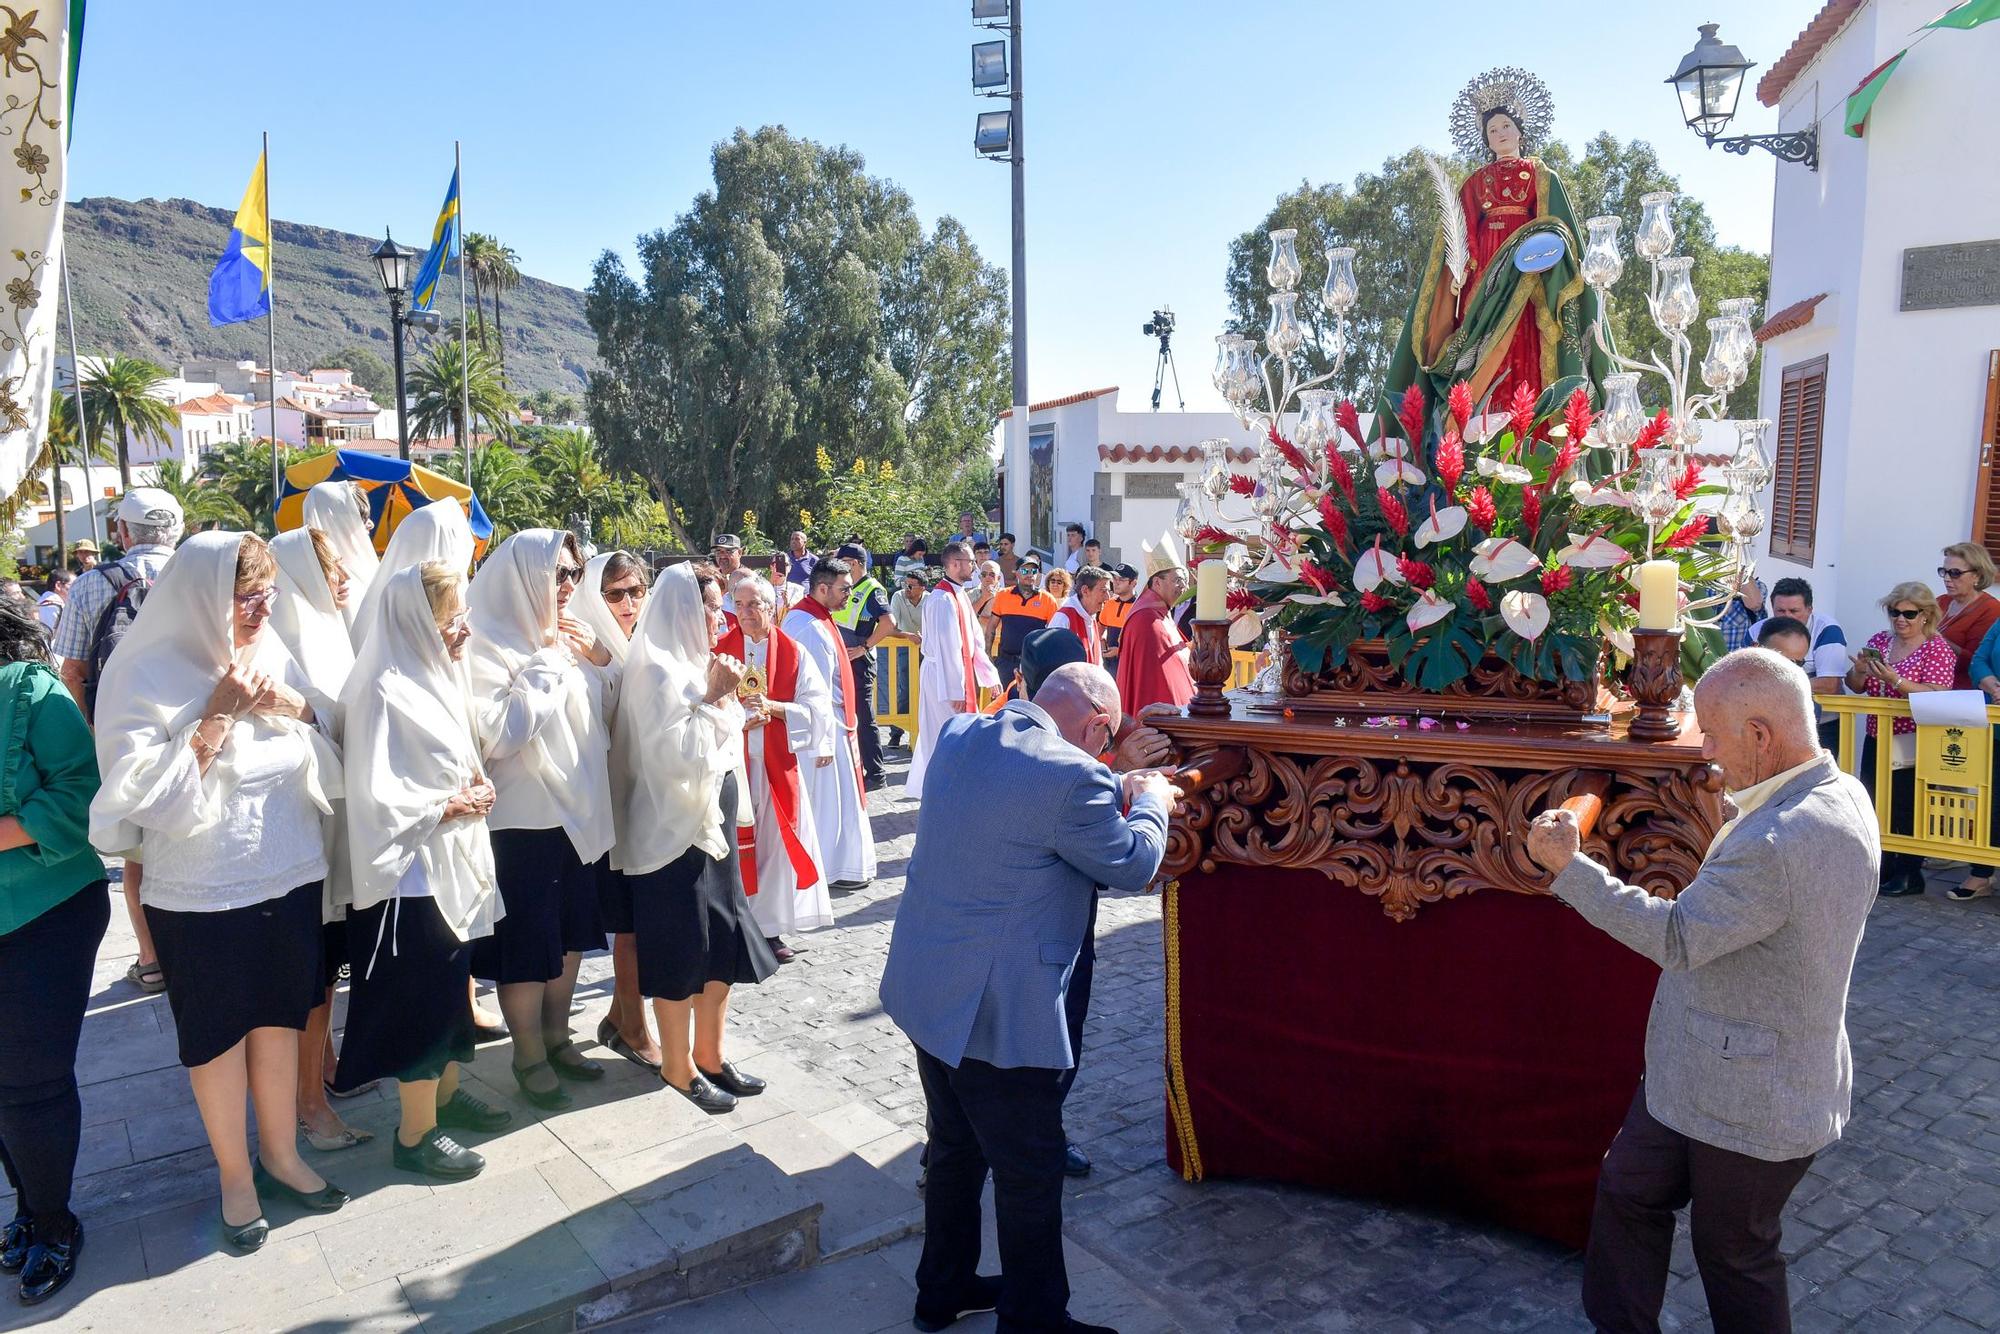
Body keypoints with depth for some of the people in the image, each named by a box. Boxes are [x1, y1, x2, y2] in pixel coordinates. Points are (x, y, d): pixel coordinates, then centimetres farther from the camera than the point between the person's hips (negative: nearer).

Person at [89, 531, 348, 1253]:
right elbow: (157, 799, -19)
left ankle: (280, 1154, 35)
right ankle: (235, 1175, 30)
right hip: (201, 895, -4)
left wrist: (297, 708, -13)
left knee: (280, 1019, 16)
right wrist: (219, 716, -22)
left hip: (290, 879, 4)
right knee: (217, 1034, 12)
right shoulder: (148, 677, -14)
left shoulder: (273, 657, 0)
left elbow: (329, 764, 5)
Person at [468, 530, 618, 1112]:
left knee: (569, 934, 18)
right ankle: (530, 1056, 24)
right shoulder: (490, 645, -15)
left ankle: (557, 1039, 34)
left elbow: (605, 716, 15)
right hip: (522, 821, -7)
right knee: (527, 944, 6)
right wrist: (545, 664, -20)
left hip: (577, 813, 7)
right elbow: (498, 734, -25)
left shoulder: (566, 637, 7)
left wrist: (600, 659, -2)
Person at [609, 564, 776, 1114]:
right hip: (674, 830, -9)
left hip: (713, 821, 9)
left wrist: (725, 699, 1)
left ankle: (709, 1055, 28)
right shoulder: (656, 671, -16)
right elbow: (675, 754, -23)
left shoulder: (696, 665, 10)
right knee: (680, 951, 4)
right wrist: (712, 700, -17)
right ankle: (678, 1066, 20)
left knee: (725, 943, 14)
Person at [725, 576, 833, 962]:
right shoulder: (720, 650, 2)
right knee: (735, 842, 0)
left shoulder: (794, 653, 2)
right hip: (731, 760, 0)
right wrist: (736, 718, -18)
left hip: (777, 763, 1)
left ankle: (771, 928, 15)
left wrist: (773, 707, -17)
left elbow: (817, 705, -3)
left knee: (775, 842, 3)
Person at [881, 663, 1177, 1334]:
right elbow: (1132, 865, -9)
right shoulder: (1071, 775, -23)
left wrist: (1116, 791, 17)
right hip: (996, 1013, -8)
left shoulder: (958, 733, 1)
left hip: (926, 989, 9)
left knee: (955, 1147, 25)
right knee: (1031, 1170, 12)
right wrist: (1150, 803, 9)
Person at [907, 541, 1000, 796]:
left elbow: (974, 639, 15)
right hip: (943, 676, -10)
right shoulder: (943, 599, -20)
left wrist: (989, 674, 13)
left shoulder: (960, 595, 11)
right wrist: (955, 690, -22)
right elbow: (946, 648, -22)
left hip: (962, 672, 10)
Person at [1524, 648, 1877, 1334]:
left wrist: (1569, 866, -21)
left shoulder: (1776, 845, -34)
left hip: (1748, 1103, -9)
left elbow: (1676, 938, -26)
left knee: (1734, 1254, 14)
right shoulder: (1843, 795, -2)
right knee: (1627, 1193, 21)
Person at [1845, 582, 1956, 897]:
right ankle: (1882, 868, 19)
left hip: (1912, 744, -5)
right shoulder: (1879, 641, 10)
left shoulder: (1937, 648, -5)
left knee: (1907, 808, -2)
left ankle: (1910, 874, 9)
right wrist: (1859, 670, -10)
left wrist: (1895, 680, -28)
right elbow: (1856, 687, 11)